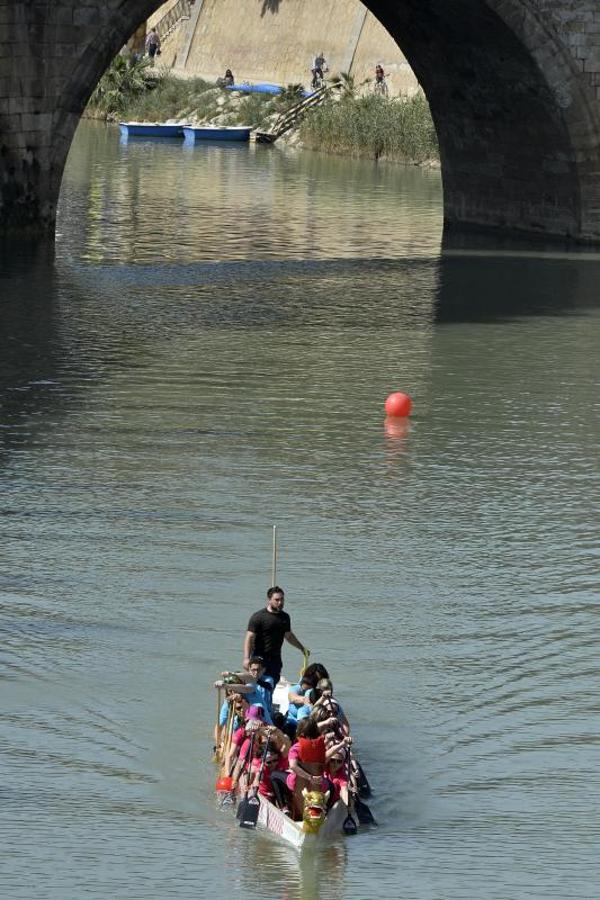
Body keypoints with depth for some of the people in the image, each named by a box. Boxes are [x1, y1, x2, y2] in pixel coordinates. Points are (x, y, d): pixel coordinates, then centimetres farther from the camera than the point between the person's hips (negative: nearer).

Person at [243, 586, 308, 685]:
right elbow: (249, 638, -12)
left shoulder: (285, 617, 12)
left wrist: (302, 647, 32)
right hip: (260, 658, -6)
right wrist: (246, 658, -21)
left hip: (275, 659, 6)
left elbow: (288, 635, 29)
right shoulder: (258, 617, -7)